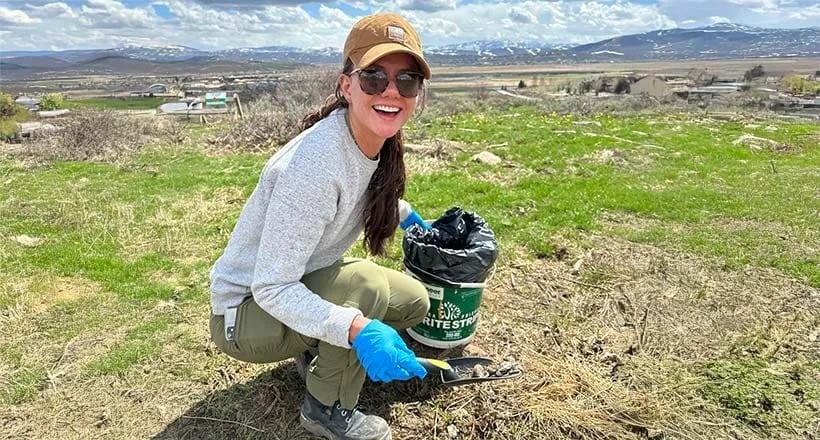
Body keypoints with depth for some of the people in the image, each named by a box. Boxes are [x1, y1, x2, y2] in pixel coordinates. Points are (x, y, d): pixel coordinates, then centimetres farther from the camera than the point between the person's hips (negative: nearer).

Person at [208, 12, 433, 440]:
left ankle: (316, 350, 20)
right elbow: (271, 288, -32)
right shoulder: (315, 165, -35)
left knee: (413, 302, 2)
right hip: (246, 308, -7)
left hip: (304, 285, 8)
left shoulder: (379, 144, -9)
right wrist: (357, 329, -44)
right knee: (367, 286, -30)